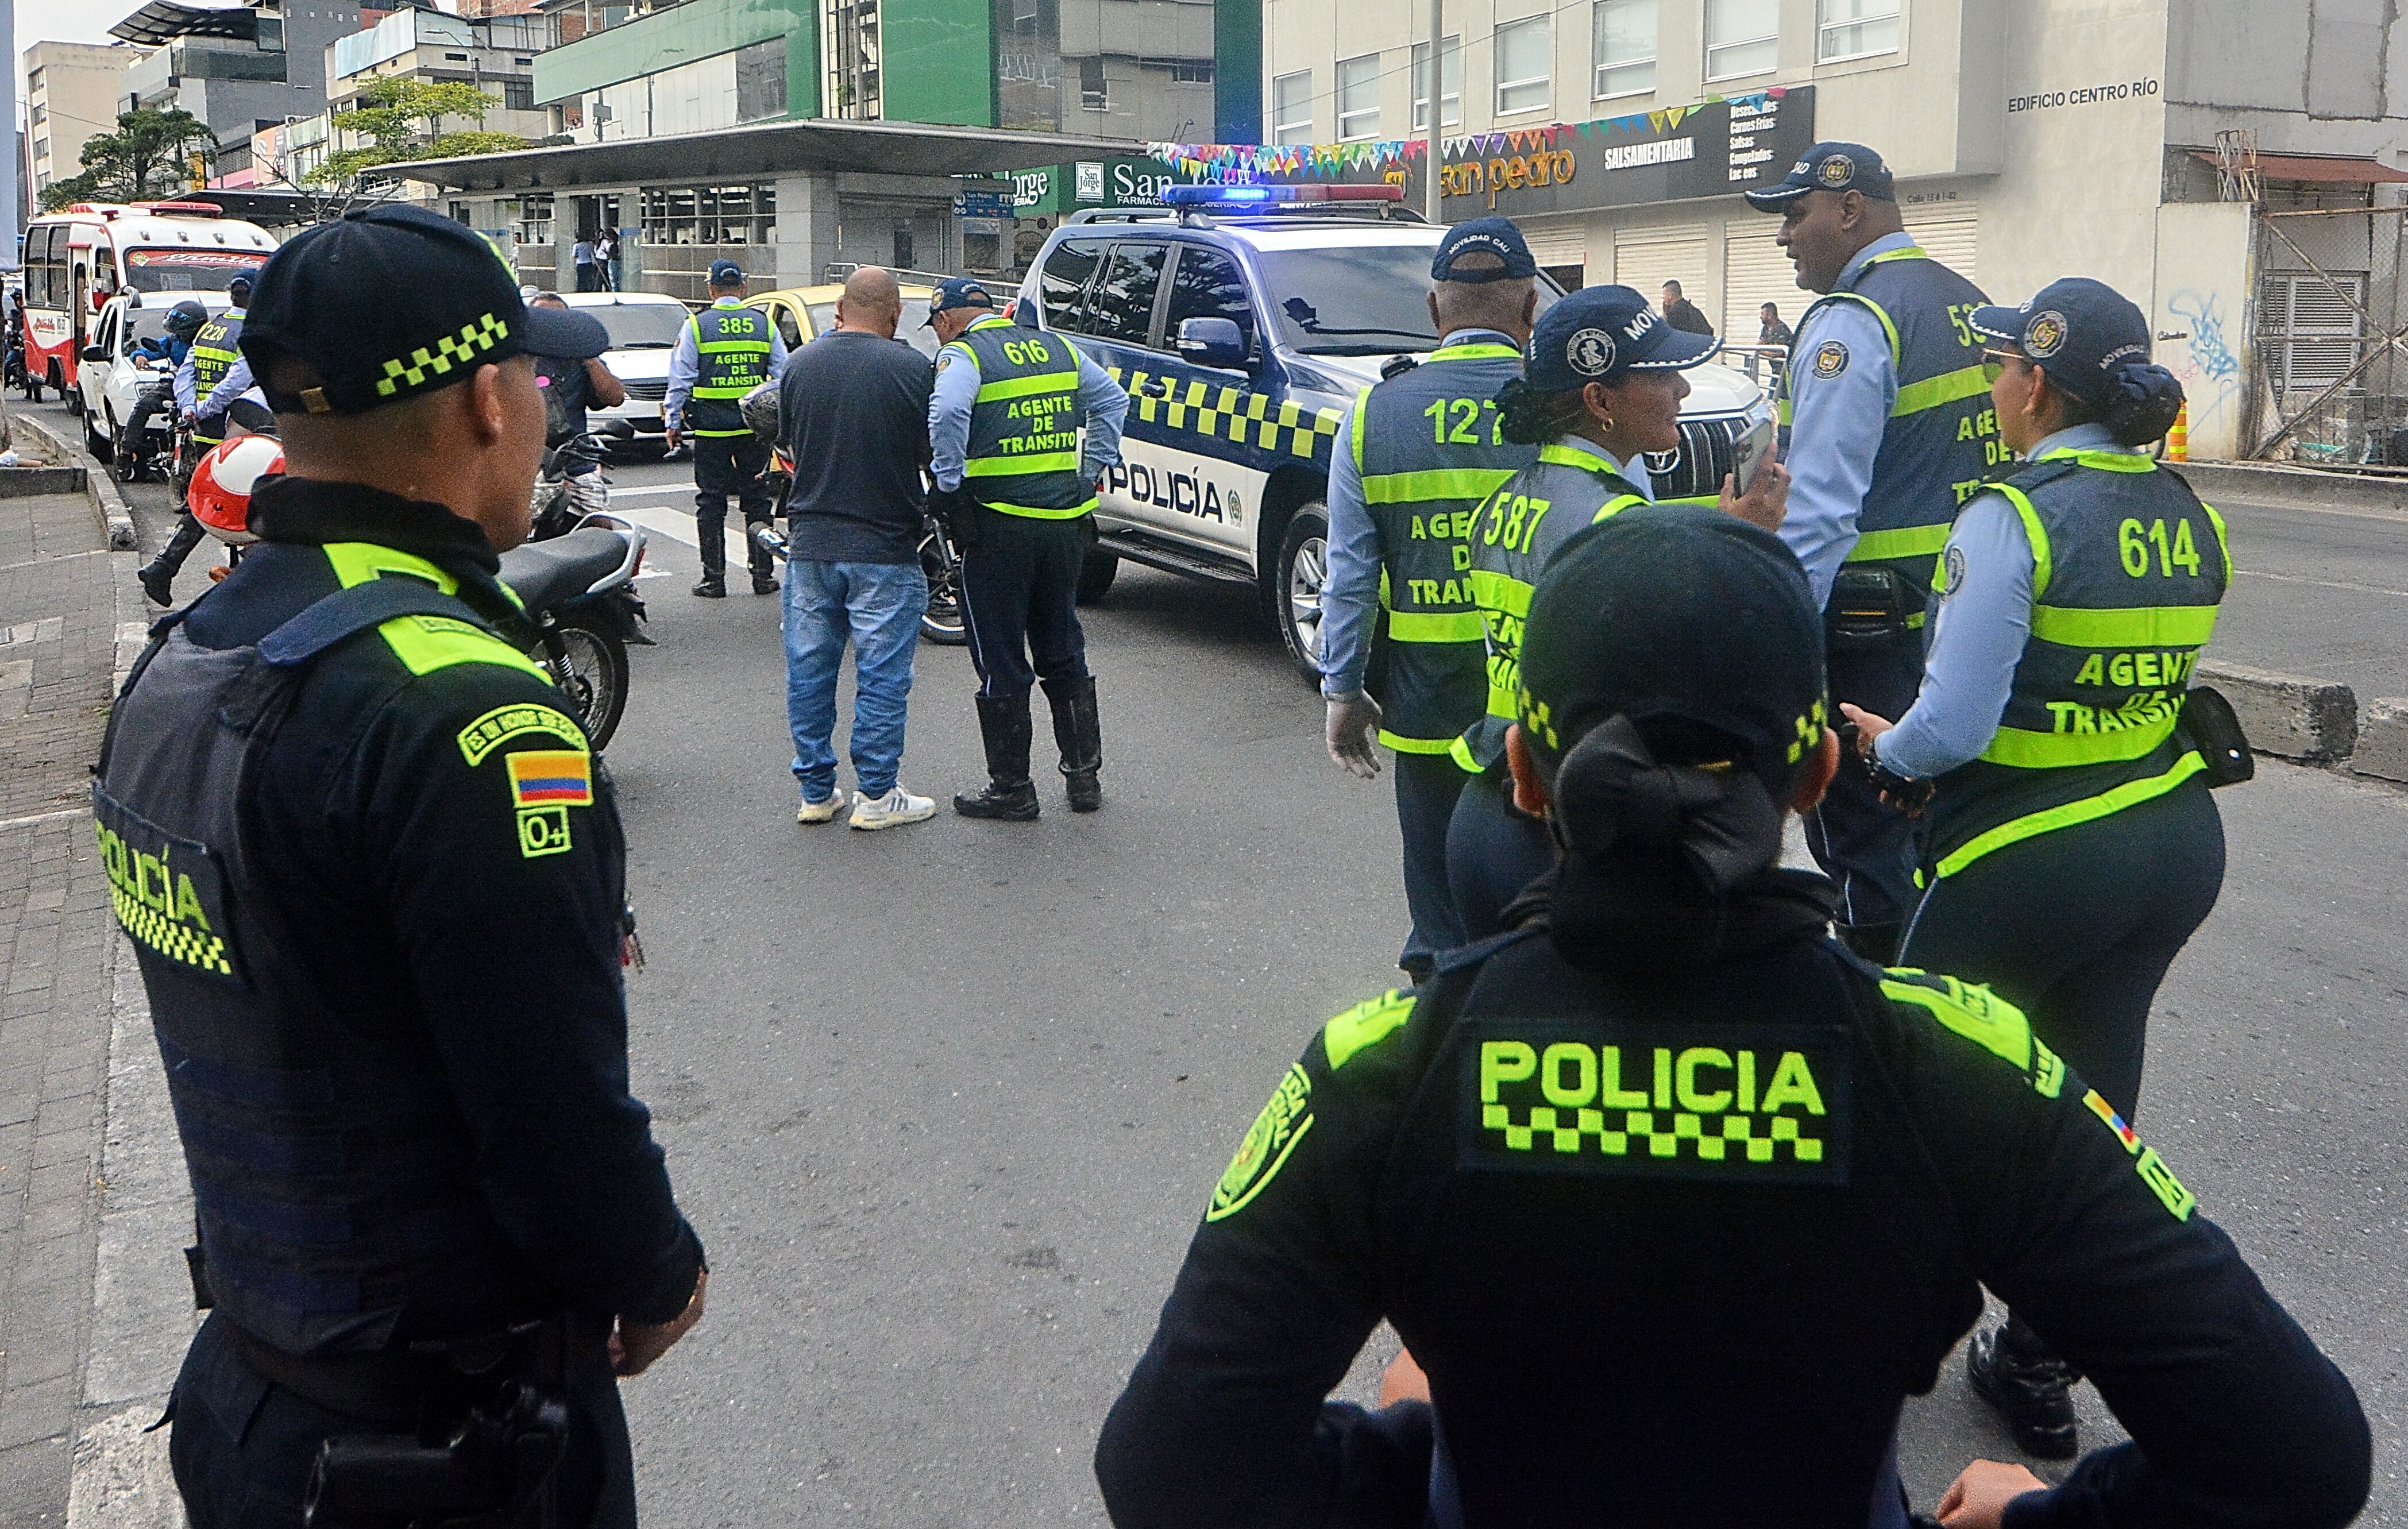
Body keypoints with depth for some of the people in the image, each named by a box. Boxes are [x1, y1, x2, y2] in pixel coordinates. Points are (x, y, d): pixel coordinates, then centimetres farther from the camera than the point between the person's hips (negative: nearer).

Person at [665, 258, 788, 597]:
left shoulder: (696, 326, -1)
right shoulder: (764, 323, 6)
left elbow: (680, 379, 1)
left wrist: (673, 422, 9)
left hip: (711, 429, -2)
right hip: (756, 428, 2)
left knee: (711, 502, 4)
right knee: (756, 499, 9)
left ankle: (714, 578, 4)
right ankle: (762, 575, 10)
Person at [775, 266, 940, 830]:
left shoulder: (798, 364, 2)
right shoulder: (912, 368, -12)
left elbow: (787, 444, 13)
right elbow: (934, 451, -5)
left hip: (809, 544, 4)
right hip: (885, 547, -4)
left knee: (809, 672, 12)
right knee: (882, 676, 4)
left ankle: (816, 792, 19)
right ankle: (877, 796, 9)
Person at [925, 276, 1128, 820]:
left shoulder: (963, 354, -7)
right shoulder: (1058, 347, 13)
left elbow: (947, 412, -26)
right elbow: (1112, 400, 15)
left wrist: (949, 481, -15)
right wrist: (1091, 470, 14)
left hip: (999, 525, -6)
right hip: (1068, 524, 6)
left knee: (1002, 664, 4)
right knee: (1064, 654, 18)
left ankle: (1011, 789, 10)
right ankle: (1084, 775, 22)